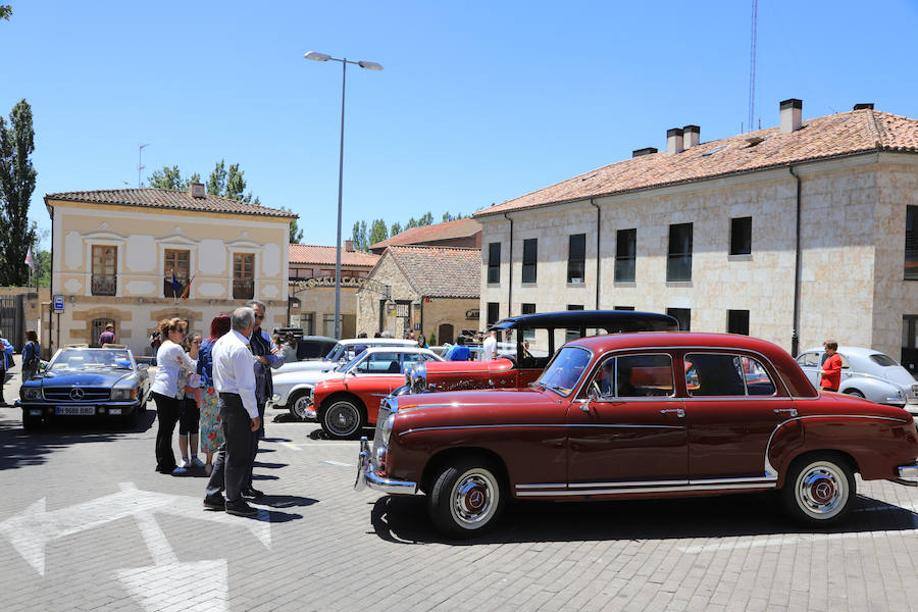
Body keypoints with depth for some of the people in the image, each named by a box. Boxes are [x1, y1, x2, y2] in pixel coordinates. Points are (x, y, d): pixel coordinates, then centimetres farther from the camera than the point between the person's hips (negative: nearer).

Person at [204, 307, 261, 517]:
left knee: (227, 450, 18)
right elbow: (245, 385, -21)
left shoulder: (220, 342, 12)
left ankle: (213, 496, 24)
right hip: (238, 403, -10)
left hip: (224, 398, 10)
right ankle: (234, 501, 8)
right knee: (239, 454, 0)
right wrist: (254, 414, -17)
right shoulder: (240, 348, -19)